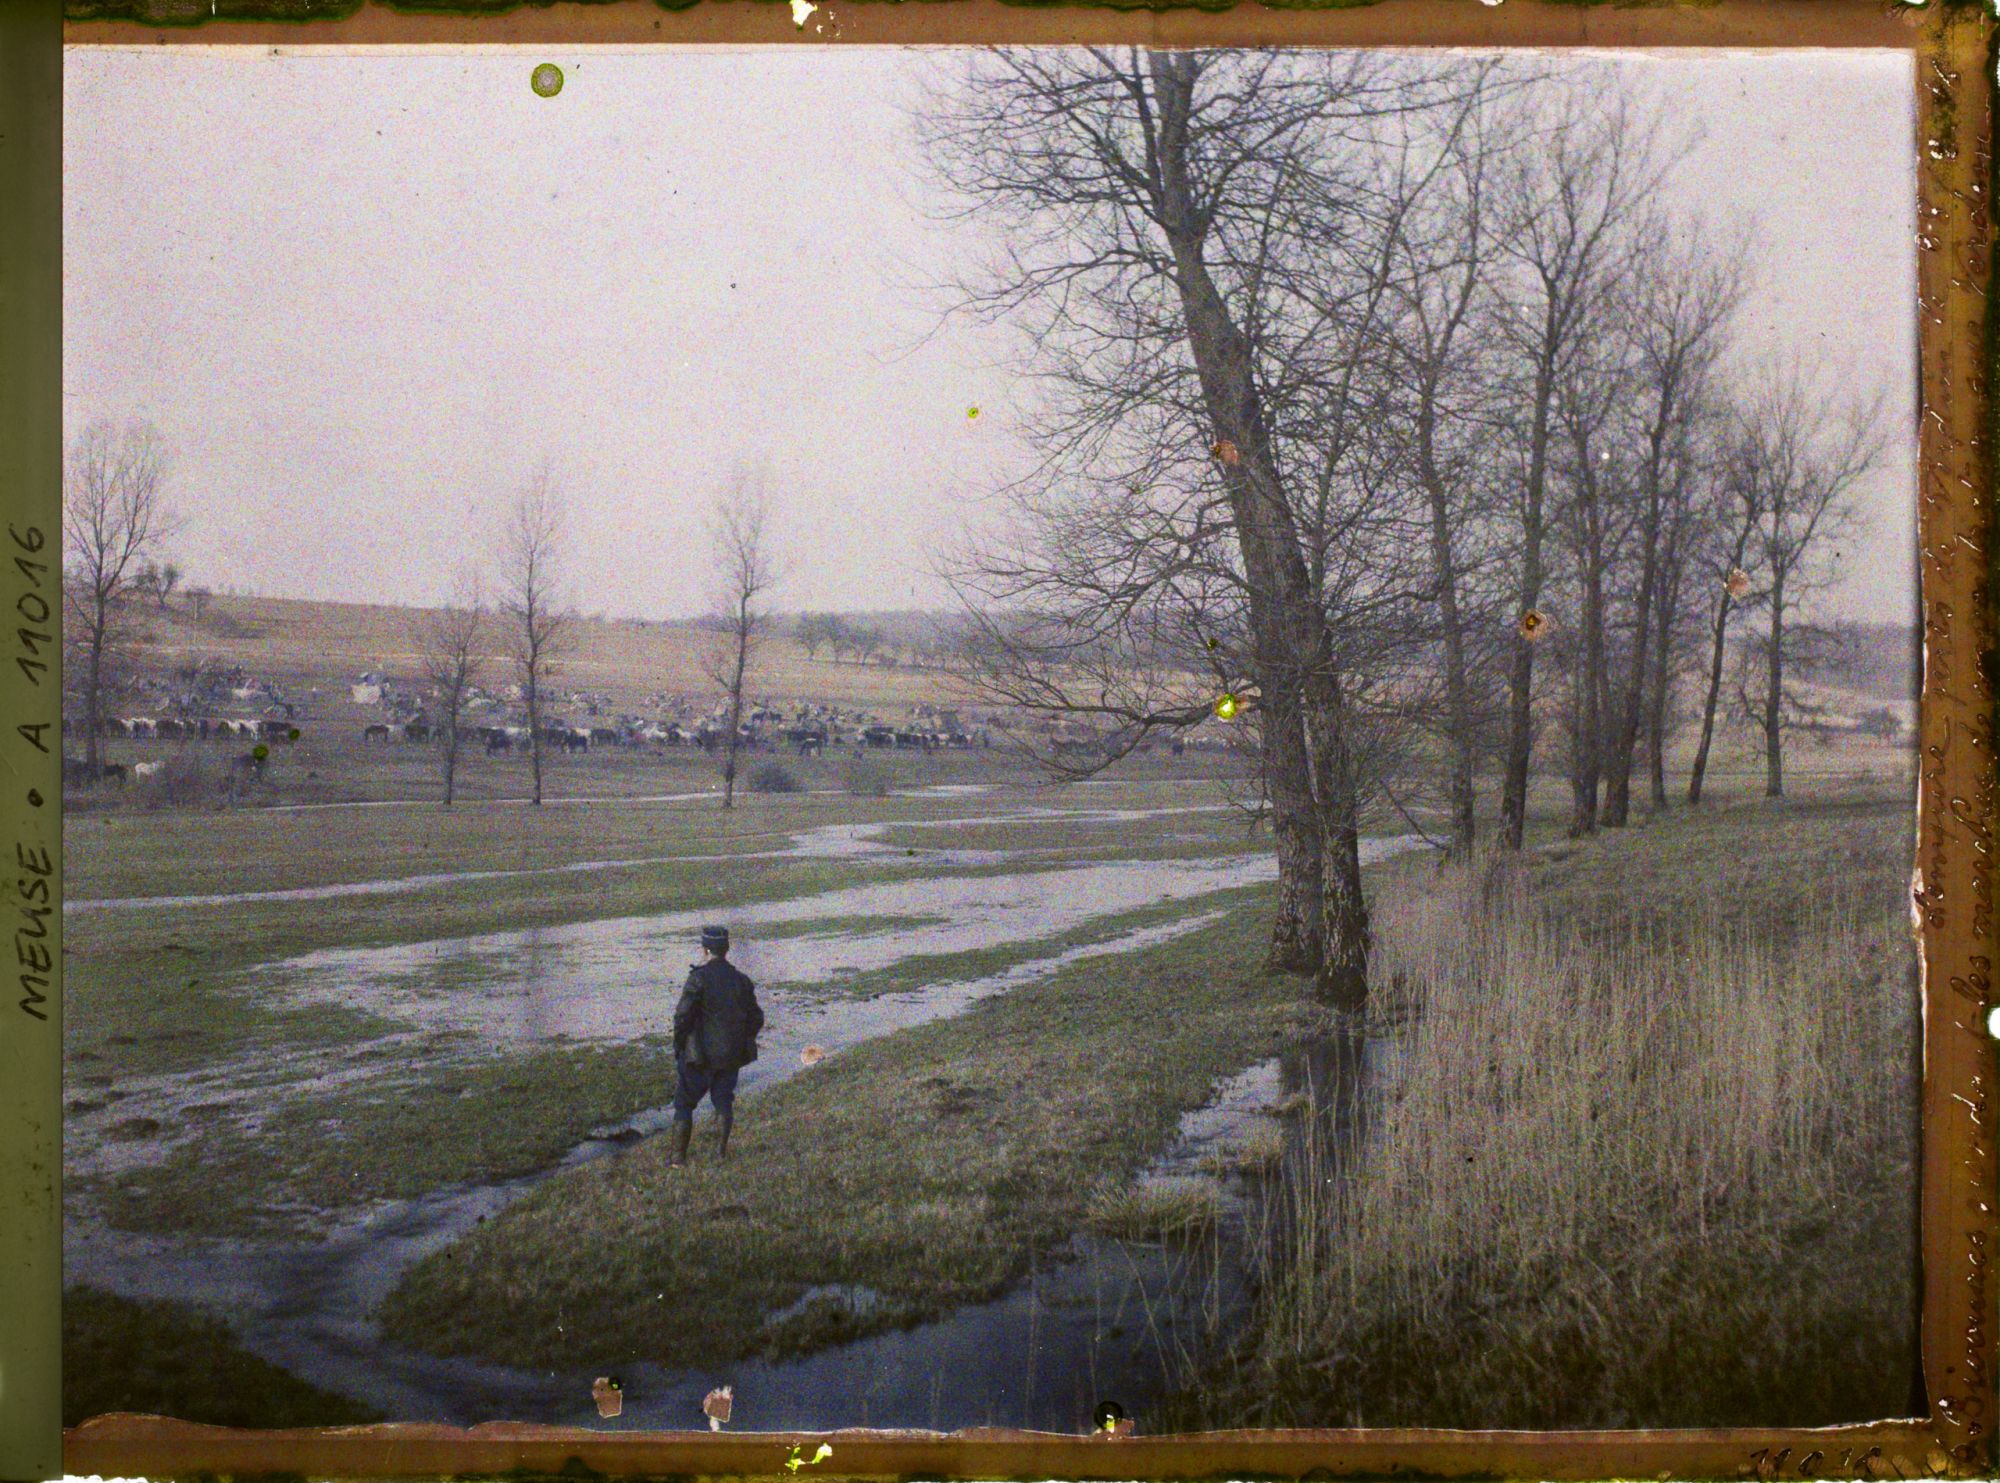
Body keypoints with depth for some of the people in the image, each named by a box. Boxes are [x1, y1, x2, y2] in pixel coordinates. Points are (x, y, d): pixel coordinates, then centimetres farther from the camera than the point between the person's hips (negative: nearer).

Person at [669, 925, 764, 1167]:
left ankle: (679, 1157, 6)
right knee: (723, 1099, 21)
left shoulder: (699, 977, -15)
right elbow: (756, 1018, 8)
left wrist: (678, 1045, -3)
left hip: (700, 1055, -5)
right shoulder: (741, 980, 2)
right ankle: (722, 1149, 21)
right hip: (731, 1055, 5)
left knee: (684, 1103, 6)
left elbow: (683, 1015, -18)